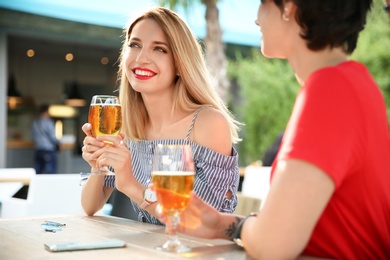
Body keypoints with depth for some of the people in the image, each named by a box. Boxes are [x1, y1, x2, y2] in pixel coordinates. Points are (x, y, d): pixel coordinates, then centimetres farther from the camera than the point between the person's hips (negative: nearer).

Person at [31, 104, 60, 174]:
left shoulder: (34, 123, 9)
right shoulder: (48, 122, -11)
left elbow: (33, 138, 14)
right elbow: (52, 137, -11)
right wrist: (58, 142, 8)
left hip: (38, 151, 7)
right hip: (49, 151, -7)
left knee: (38, 172, 8)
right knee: (50, 172, -6)